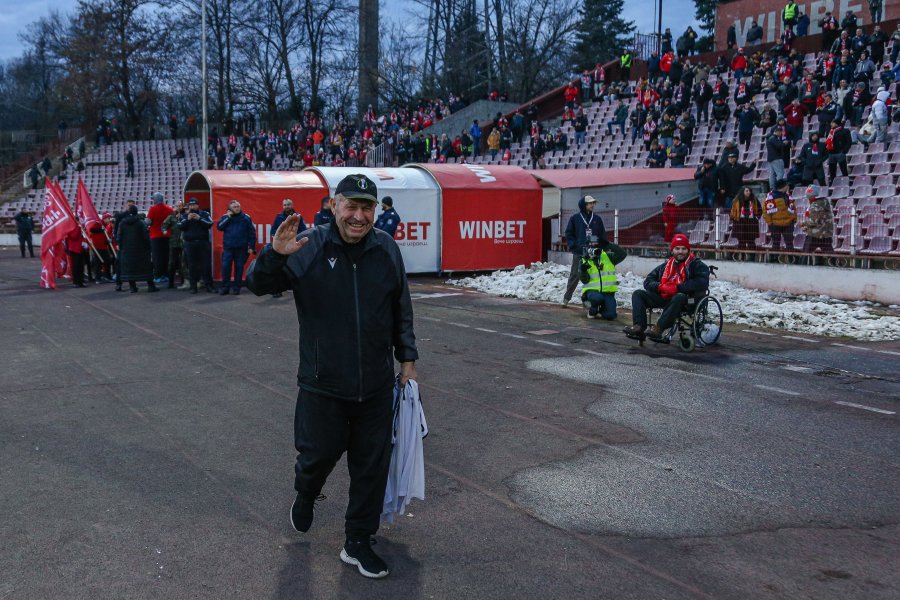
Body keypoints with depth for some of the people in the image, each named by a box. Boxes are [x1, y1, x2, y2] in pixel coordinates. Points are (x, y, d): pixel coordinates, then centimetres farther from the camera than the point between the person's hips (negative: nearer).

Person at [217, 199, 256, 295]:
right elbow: (219, 227, -7)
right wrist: (228, 217, -11)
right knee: (225, 267, -4)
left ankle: (236, 287, 13)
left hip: (241, 248, -1)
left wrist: (251, 247, -4)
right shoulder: (225, 217, 7)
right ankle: (225, 287, 4)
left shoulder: (246, 218, 1)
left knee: (239, 268, 4)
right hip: (228, 248, 1)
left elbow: (252, 233, 0)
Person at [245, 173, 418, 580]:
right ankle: (306, 494, 47)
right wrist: (274, 254, -31)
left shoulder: (387, 249, -1)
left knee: (372, 466, 8)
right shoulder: (309, 249, -9)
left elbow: (401, 309, 10)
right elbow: (258, 285, -11)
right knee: (320, 453, 10)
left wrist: (407, 357, 11)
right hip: (322, 383, -2)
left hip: (376, 385, 3)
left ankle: (358, 543, 26)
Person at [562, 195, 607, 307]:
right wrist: (573, 245, -8)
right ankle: (566, 298, 11)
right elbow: (569, 234, 4)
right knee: (575, 275, 1)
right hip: (579, 253, -2)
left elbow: (603, 235, 12)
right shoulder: (575, 218, 3)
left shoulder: (597, 219, 10)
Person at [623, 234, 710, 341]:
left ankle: (658, 329, -41)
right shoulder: (665, 266, 21)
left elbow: (702, 283, -11)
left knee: (679, 297, -40)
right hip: (663, 297, 5)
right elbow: (648, 282, 17)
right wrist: (660, 287, -7)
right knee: (638, 294, -7)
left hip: (687, 300, -5)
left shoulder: (696, 265, 7)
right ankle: (639, 327, -27)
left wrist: (677, 287, -17)